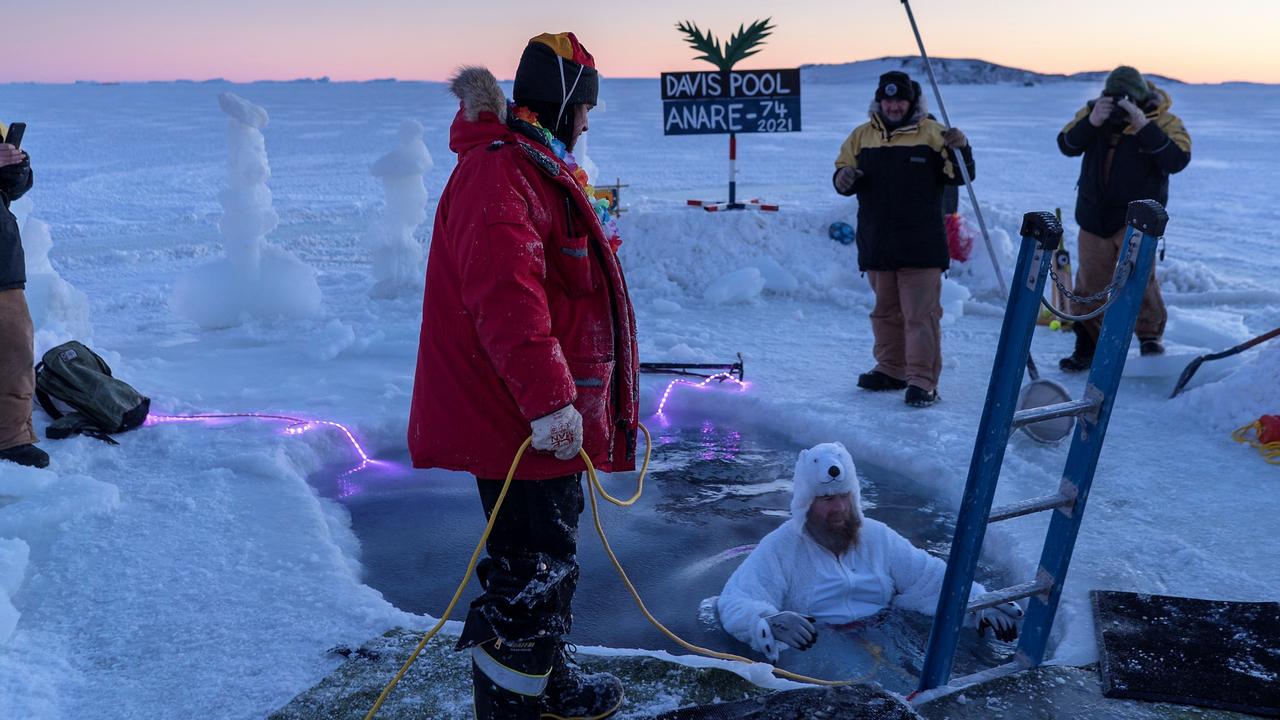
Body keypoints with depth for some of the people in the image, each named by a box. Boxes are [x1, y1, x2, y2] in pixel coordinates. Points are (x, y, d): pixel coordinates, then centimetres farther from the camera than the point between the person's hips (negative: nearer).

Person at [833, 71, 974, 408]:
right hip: (876, 243, 4)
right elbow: (843, 172, 15)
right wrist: (843, 178, -9)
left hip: (921, 245, -4)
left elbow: (959, 177, -1)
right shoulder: (861, 136, 10)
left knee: (920, 314, -6)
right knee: (886, 311, 16)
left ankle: (922, 380, -4)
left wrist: (960, 150, -20)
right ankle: (891, 369, 29)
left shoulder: (932, 133, 1)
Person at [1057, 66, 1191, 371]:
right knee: (1090, 283, 8)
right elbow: (1067, 146, -12)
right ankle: (1087, 346, 21)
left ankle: (1150, 334, 7)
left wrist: (1144, 127, -32)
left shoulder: (1164, 121, -10)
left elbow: (1178, 160, -24)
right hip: (1094, 216, 3)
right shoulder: (1093, 112, -3)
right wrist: (1091, 122, -30)